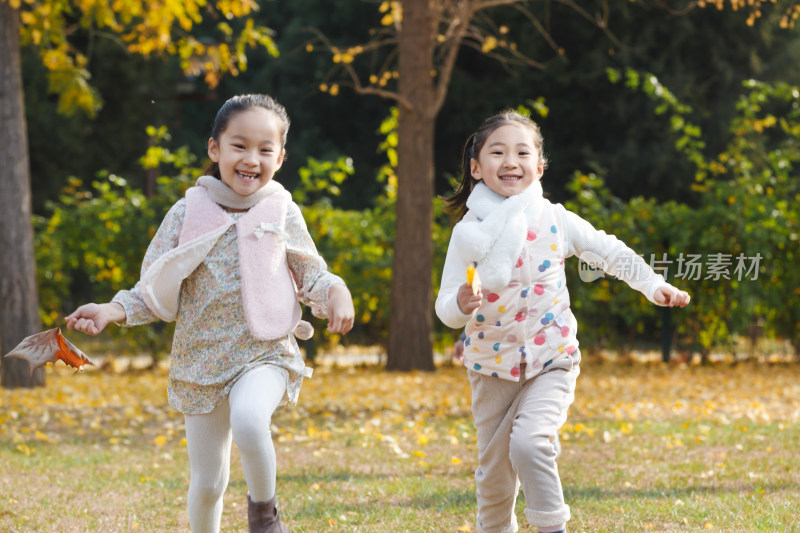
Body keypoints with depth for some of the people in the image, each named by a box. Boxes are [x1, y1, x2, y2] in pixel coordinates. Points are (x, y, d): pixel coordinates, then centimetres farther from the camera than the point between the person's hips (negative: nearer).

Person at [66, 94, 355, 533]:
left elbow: (310, 275, 10)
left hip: (265, 353, -2)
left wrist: (336, 292, -11)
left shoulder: (283, 213, 1)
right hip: (200, 360, 2)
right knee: (207, 483, 7)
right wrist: (112, 311, -11)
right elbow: (156, 292, 4)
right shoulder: (188, 213, 0)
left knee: (249, 422, -34)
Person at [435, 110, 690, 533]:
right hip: (492, 365, 2)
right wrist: (461, 303, -27)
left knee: (529, 442, -25)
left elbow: (610, 252, 5)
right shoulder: (469, 232, -7)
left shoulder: (554, 220, -6)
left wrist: (653, 285, -6)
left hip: (549, 359, -2)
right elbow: (445, 308, -6)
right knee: (493, 469, 11)